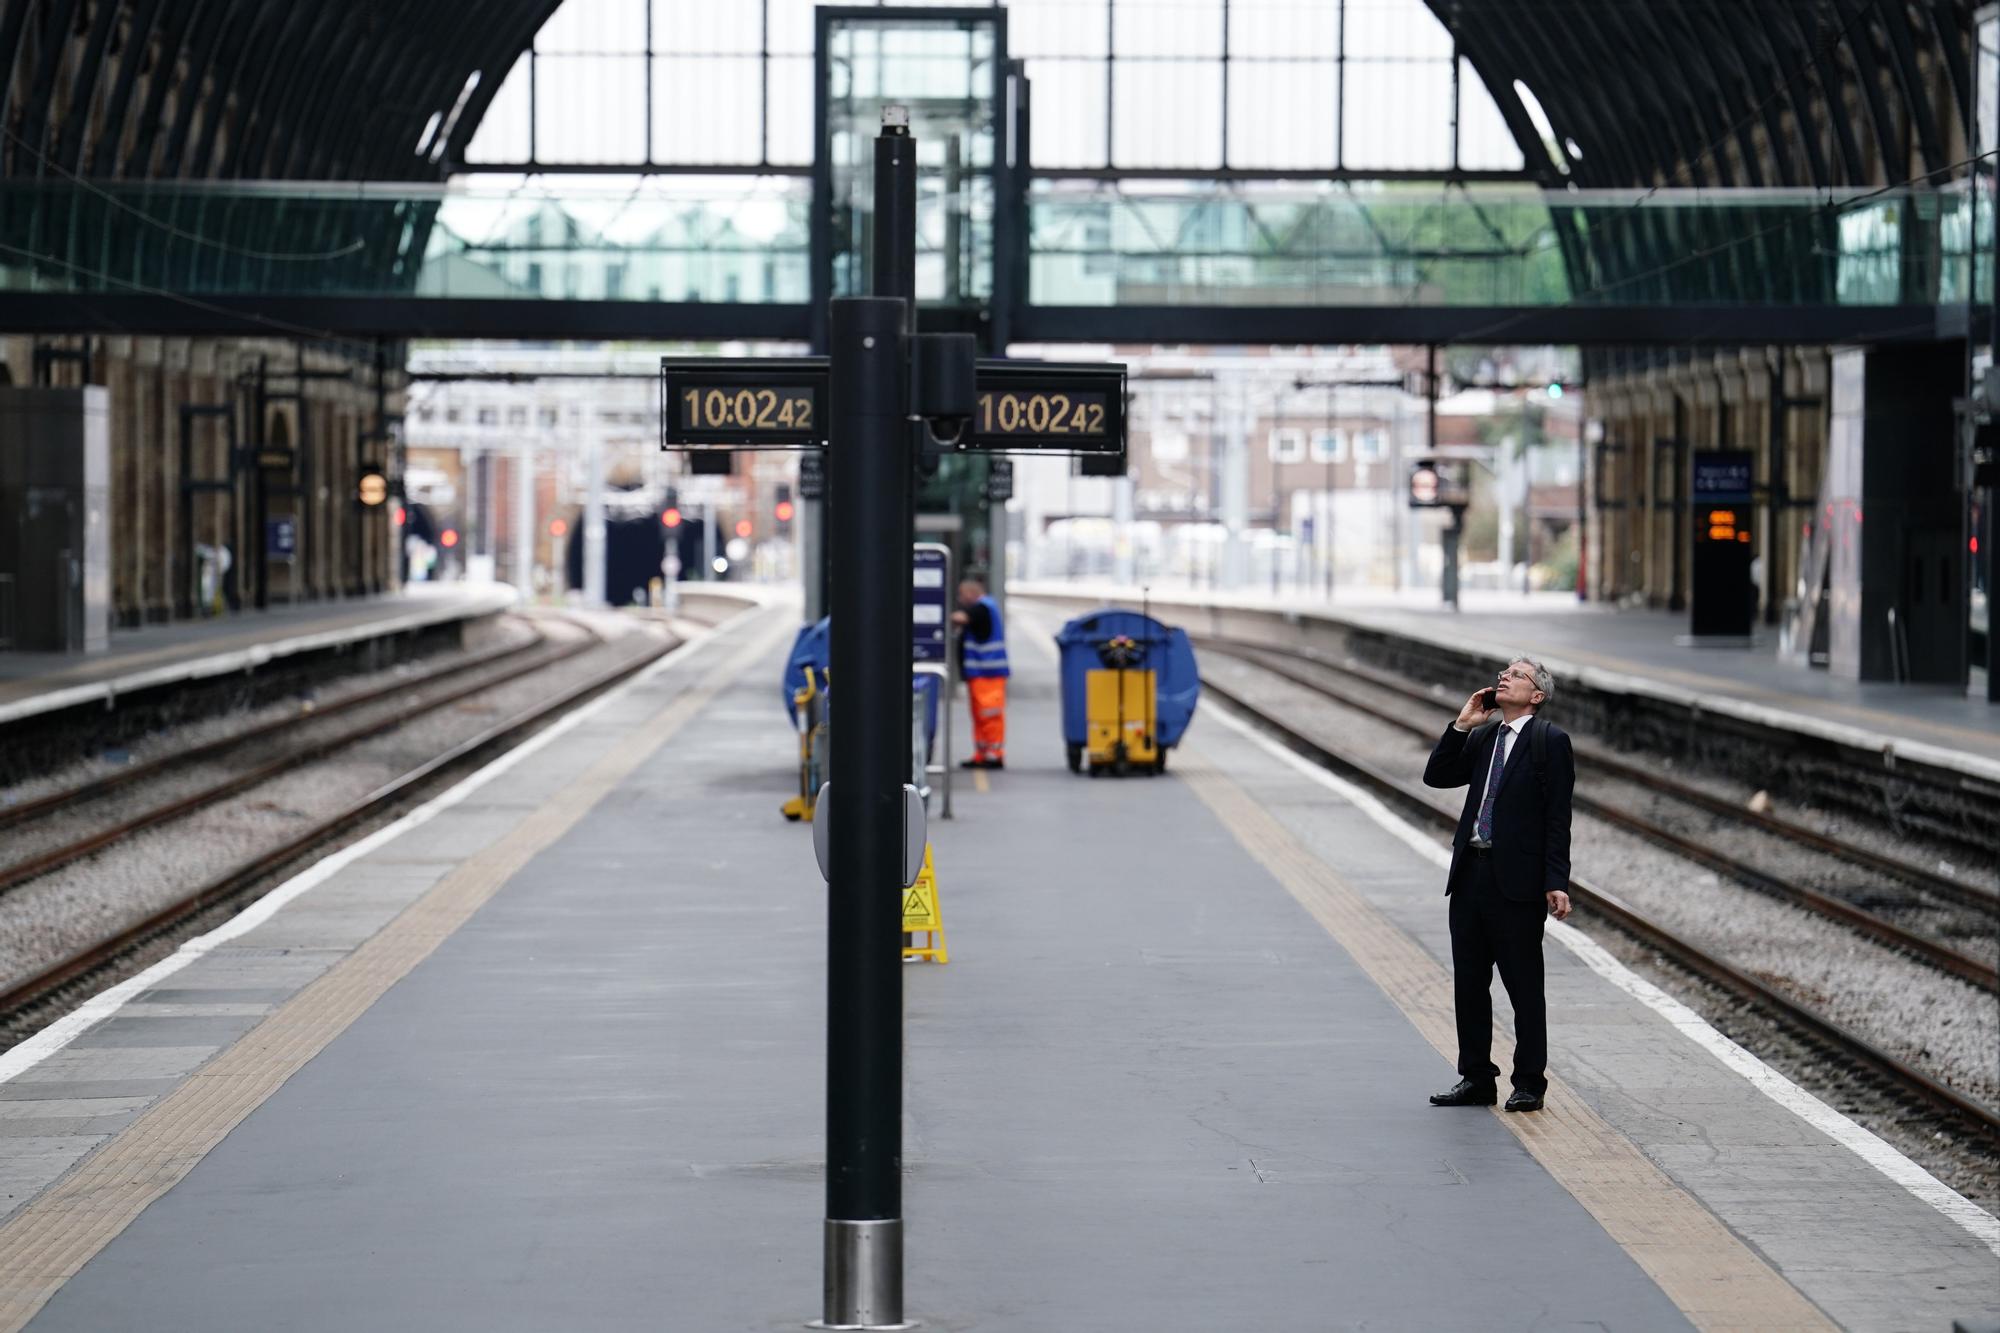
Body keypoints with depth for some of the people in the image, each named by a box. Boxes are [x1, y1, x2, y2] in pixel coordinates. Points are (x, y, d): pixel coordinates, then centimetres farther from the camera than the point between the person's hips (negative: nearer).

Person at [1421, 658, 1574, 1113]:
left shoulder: (1550, 741, -5)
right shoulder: (1482, 736, 14)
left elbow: (1557, 818, -9)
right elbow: (1436, 776, 10)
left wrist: (1555, 884, -15)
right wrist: (1462, 725, 1)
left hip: (1517, 882, -7)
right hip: (1471, 873, 7)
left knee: (1524, 986, 0)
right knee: (1468, 982, 11)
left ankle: (1529, 1083, 8)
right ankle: (1476, 1079, 20)